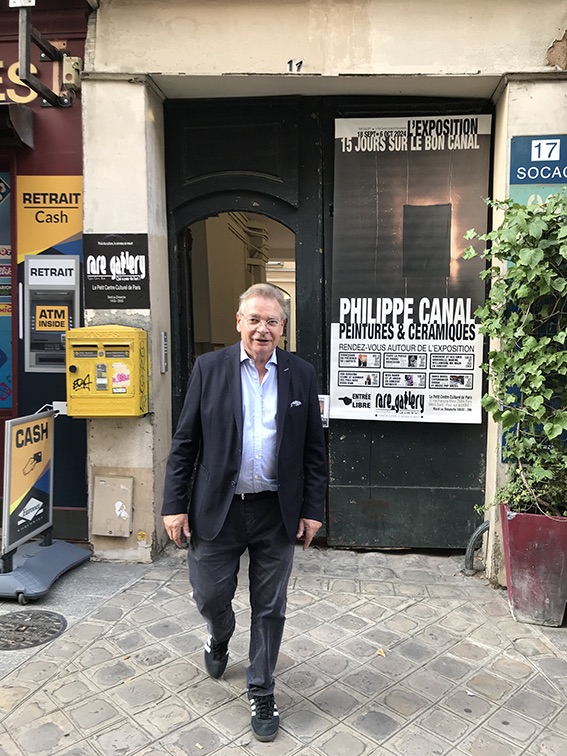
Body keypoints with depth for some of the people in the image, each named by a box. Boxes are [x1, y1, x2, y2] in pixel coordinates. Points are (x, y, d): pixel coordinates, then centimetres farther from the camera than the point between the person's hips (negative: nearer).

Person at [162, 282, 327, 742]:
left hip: (277, 512, 1)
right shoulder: (209, 368, -3)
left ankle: (261, 693, 33)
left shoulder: (302, 374, -1)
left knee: (269, 608, 11)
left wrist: (312, 509, 0)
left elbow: (314, 449, 3)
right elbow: (185, 442, -1)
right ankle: (221, 637, 48)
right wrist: (175, 505, -4)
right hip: (217, 509, 0)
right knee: (210, 595, 11)